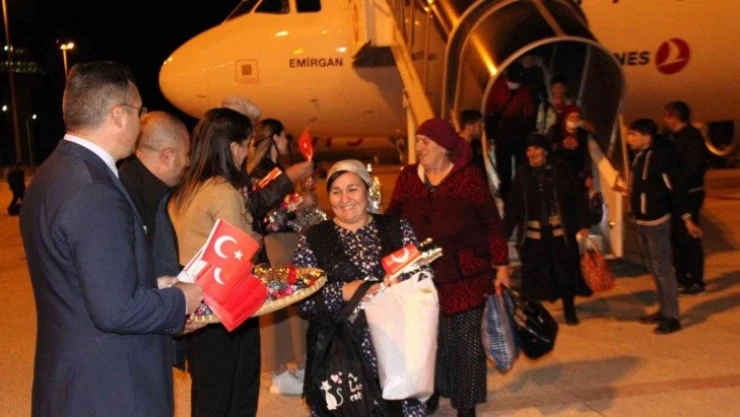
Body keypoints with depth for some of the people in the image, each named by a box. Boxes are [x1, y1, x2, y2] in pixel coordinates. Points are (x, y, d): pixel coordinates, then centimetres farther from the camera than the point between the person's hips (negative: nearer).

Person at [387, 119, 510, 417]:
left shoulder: (468, 176, -6)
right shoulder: (407, 177, 4)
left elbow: (491, 223, -5)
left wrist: (501, 266, -8)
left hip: (466, 276, -3)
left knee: (466, 338, 7)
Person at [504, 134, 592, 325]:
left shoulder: (561, 169, -2)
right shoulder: (522, 175, 4)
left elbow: (578, 198, -1)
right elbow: (512, 206, 3)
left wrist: (583, 224, -7)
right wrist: (504, 233, -1)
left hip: (560, 231, -1)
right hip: (533, 234, 1)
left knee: (565, 272, 8)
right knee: (533, 275, 3)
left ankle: (569, 311, 28)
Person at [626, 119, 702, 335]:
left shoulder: (657, 158, -18)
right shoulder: (640, 157, 8)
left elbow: (675, 189, -18)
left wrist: (687, 220, -17)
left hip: (656, 222, -9)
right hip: (642, 222, 9)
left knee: (663, 269, -3)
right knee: (653, 268, 16)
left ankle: (672, 318, 5)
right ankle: (663, 311, 27)